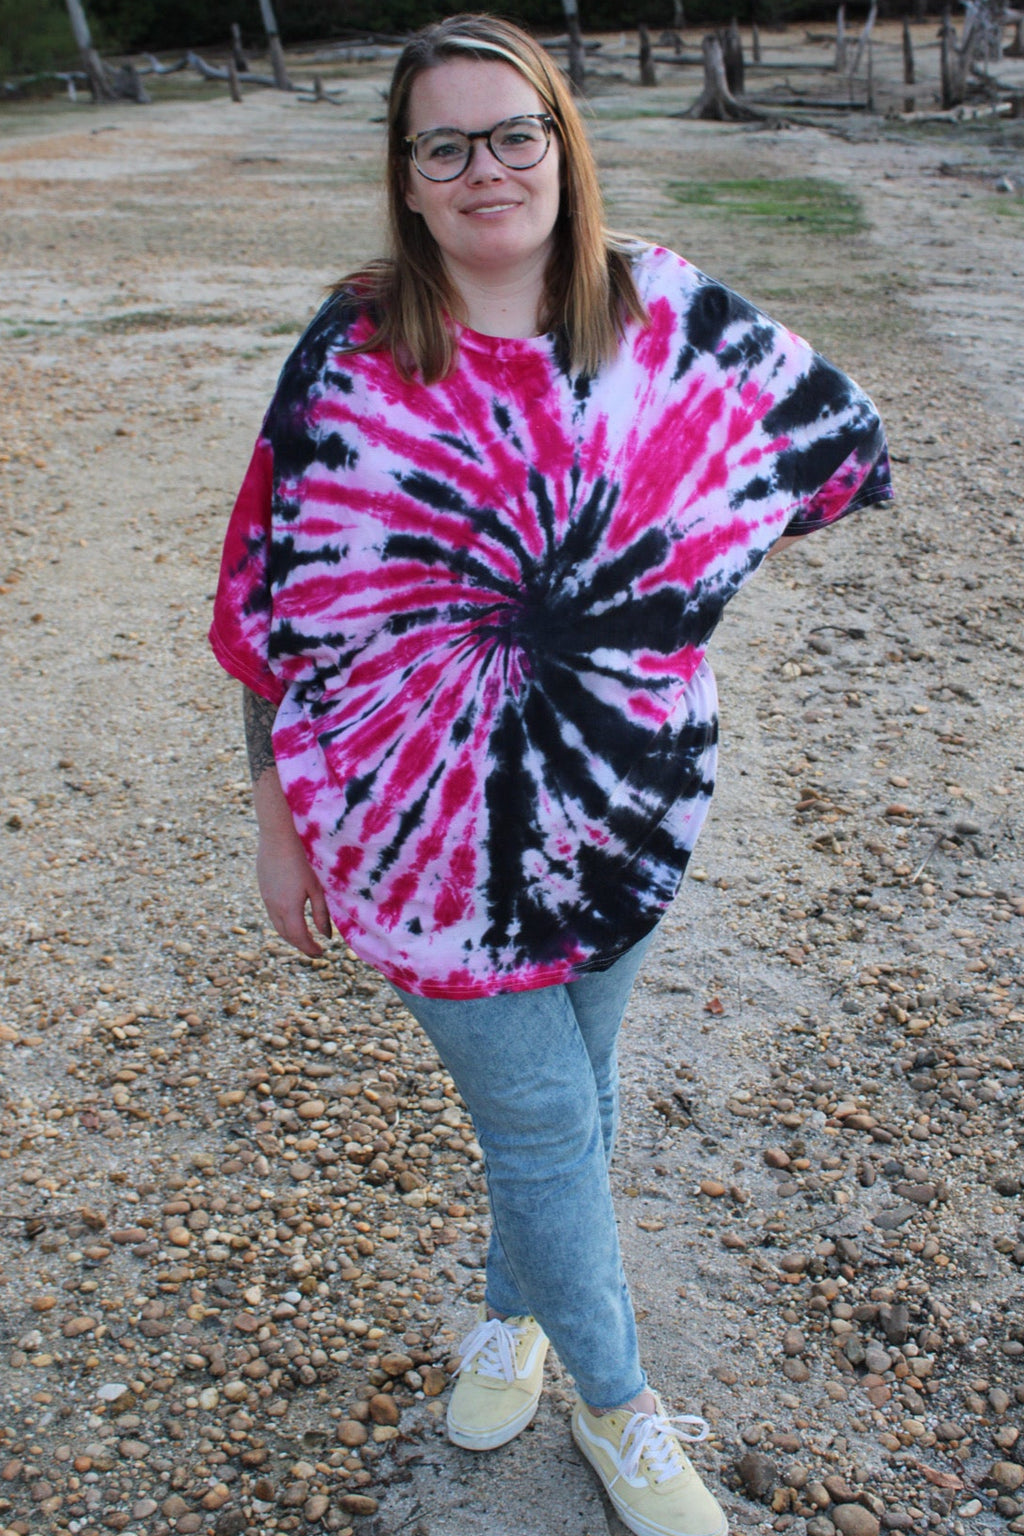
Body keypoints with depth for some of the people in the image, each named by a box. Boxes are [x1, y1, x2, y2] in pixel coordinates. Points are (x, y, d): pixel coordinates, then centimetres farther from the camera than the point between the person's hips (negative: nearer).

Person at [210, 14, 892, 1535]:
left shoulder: (667, 314, -4)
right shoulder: (349, 363, -10)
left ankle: (512, 1306, 50)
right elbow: (277, 616, -5)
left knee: (575, 1089, 20)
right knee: (542, 1118, 8)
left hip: (625, 804, 3)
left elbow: (824, 428, 12)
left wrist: (666, 596, 9)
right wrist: (279, 826, -2)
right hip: (431, 827, -2)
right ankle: (617, 1403, 34)